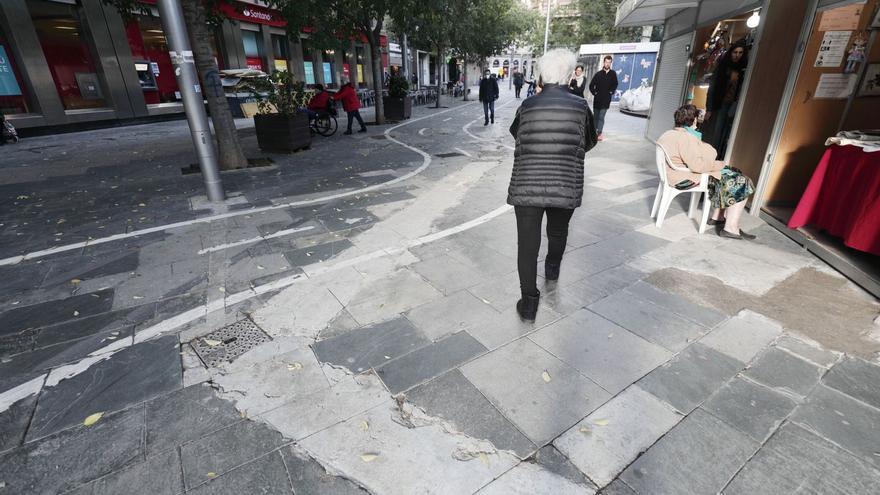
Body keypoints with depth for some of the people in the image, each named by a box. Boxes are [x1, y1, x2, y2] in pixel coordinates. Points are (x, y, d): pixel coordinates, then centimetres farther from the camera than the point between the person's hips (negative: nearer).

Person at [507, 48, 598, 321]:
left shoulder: (527, 106, -1)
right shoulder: (581, 106, -1)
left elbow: (515, 133, 18)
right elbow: (589, 143, 13)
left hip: (526, 186, -1)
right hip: (566, 187, 2)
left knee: (527, 242, 3)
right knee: (558, 232, 25)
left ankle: (529, 300, 3)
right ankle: (553, 268, 50)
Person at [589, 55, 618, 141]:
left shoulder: (613, 74, 2)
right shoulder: (598, 74, 3)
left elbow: (615, 85, 9)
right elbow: (591, 85, 6)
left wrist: (611, 92, -1)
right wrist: (594, 92, -2)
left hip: (606, 100, -2)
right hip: (597, 99, 2)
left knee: (601, 117, -10)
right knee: (596, 117, 10)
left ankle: (599, 133, -12)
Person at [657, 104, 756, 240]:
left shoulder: (668, 134, 9)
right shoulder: (686, 138, -22)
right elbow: (697, 165, -29)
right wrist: (718, 165, -12)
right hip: (688, 179, -11)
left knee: (733, 175, 23)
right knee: (740, 183, -4)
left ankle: (717, 217, 23)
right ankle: (731, 228, -5)